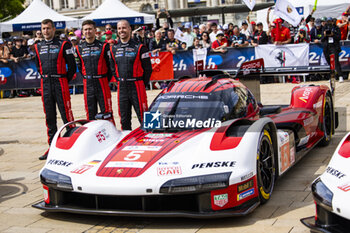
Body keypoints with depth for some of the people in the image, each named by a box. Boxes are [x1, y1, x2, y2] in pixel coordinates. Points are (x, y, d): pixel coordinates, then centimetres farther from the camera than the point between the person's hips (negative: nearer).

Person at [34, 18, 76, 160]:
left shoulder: (63, 45, -1)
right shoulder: (38, 47, 13)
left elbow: (72, 66, -1)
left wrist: (64, 81, 1)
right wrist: (45, 77, 14)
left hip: (60, 84, -5)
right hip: (45, 85, 5)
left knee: (66, 115, -7)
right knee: (49, 117, 8)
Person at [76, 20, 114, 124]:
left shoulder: (103, 46, -1)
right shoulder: (79, 48, 9)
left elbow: (110, 64, 2)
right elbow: (79, 66, 16)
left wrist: (106, 80, 1)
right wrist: (87, 78, 10)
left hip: (102, 84, -3)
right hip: (88, 85, 3)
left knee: (106, 112, -3)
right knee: (90, 113, 8)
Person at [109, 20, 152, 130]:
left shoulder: (139, 47, -4)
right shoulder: (114, 49, 10)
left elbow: (148, 68, -1)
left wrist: (141, 84, 0)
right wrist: (120, 80, 12)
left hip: (137, 87, -5)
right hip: (121, 88, 5)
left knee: (142, 117, -5)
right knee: (124, 119, 10)